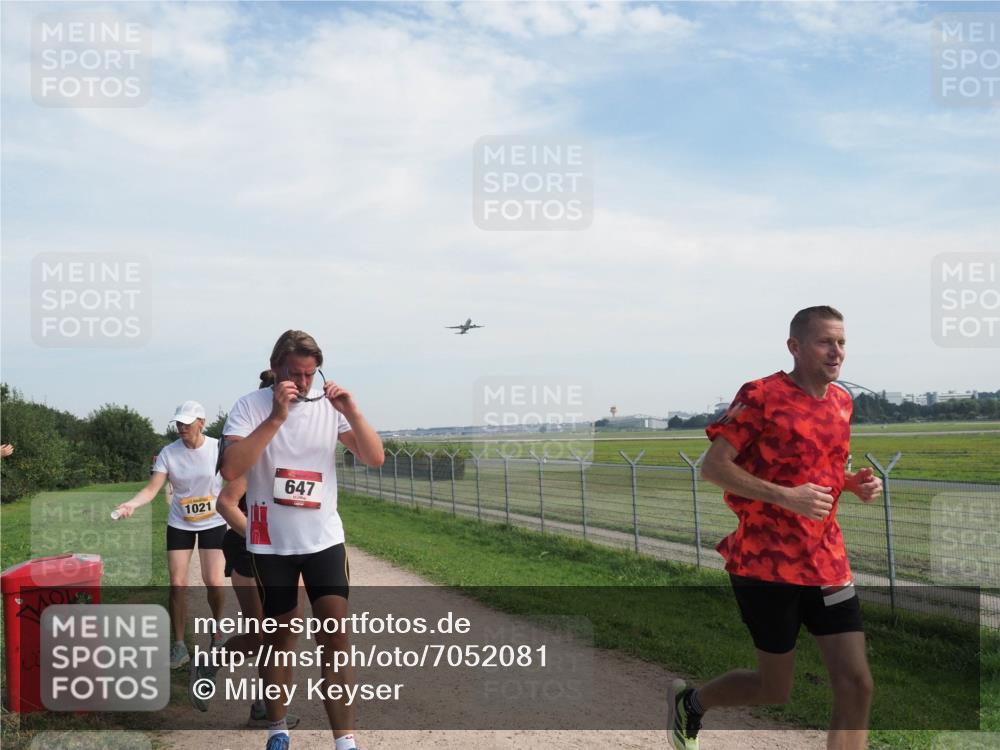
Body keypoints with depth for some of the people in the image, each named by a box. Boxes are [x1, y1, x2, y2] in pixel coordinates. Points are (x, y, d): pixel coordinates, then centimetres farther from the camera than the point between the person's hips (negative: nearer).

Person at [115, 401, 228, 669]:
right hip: (179, 525, 1)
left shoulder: (218, 448, -13)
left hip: (213, 523, -1)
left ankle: (217, 633, 21)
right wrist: (131, 504, -35)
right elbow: (152, 488, -16)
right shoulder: (168, 453, -11)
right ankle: (179, 646, 11)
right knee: (177, 584, -2)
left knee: (214, 582, -6)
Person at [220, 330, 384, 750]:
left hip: (324, 540, 1)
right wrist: (276, 417, -28)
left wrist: (352, 413, -21)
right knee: (279, 638, 12)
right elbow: (230, 470, -23)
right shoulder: (250, 406, -9)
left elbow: (375, 459, -6)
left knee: (336, 638, -7)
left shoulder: (329, 406, -2)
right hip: (270, 543, -1)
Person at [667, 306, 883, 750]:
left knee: (857, 685, -1)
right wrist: (786, 497, -23)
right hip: (766, 563, -6)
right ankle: (690, 701, 35)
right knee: (776, 690, 6)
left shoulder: (842, 401, 10)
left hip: (826, 562, 6)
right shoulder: (762, 395, -12)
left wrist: (852, 483, 3)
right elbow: (712, 467, -15)